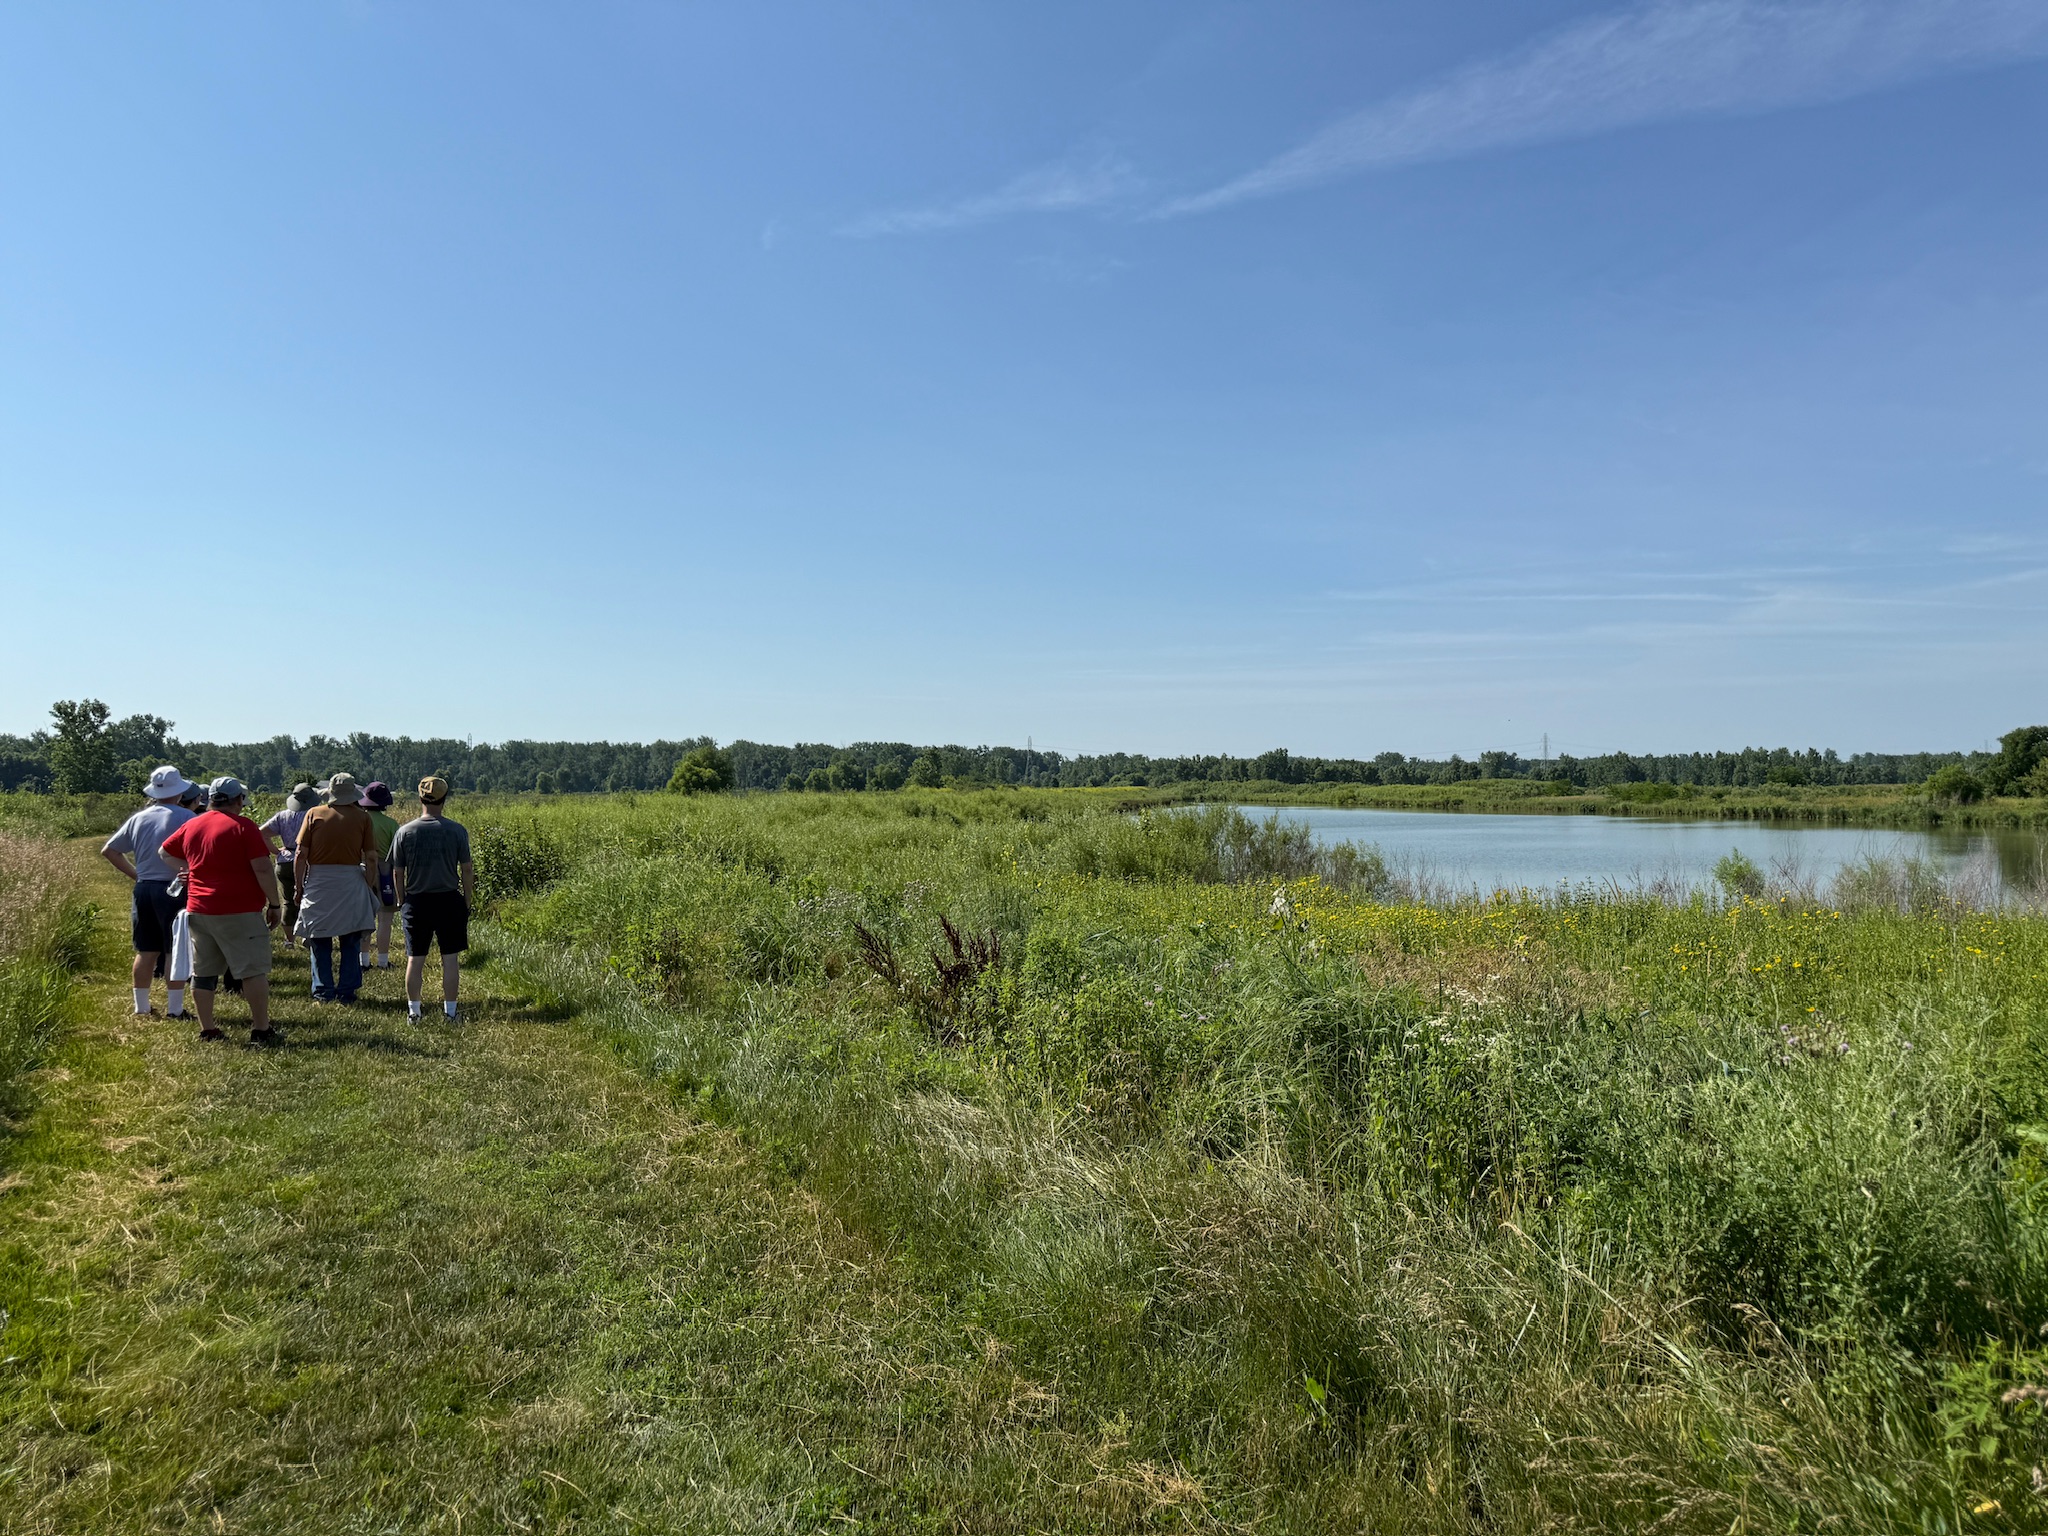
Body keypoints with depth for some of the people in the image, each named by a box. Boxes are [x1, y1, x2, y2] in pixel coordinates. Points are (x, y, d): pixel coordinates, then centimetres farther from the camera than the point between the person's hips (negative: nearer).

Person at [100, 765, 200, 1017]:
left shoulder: (138, 818, 8)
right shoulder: (185, 817, -10)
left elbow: (108, 851, 14)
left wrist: (134, 873, 16)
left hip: (143, 889, 6)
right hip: (172, 890, -6)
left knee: (146, 952, 13)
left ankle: (141, 1007, 19)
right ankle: (174, 1008, 4)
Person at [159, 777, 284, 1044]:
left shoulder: (192, 826, 10)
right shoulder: (242, 826, -9)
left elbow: (165, 852, 26)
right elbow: (262, 869, -14)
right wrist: (275, 904, -7)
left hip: (198, 910, 7)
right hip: (239, 912, -6)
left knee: (203, 972, 13)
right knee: (253, 970, -1)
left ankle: (207, 1029, 19)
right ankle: (261, 1030, -1)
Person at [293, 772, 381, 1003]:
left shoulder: (314, 814, 1)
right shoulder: (362, 817, -1)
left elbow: (301, 855, -1)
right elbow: (371, 858, -2)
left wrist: (300, 887, 7)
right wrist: (369, 889, 6)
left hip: (317, 882, 0)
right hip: (351, 881, 0)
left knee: (319, 941, 11)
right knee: (351, 941, 10)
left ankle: (323, 991, 13)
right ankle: (346, 992, 11)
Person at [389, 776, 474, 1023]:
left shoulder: (405, 831, -4)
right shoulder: (457, 831, -6)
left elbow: (397, 873, 2)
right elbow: (467, 870, -2)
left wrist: (402, 902, 14)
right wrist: (466, 901, 9)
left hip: (416, 901, 1)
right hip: (449, 900, -1)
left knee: (415, 959, 10)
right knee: (451, 959, 5)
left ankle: (414, 1011, 15)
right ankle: (450, 1011, 9)